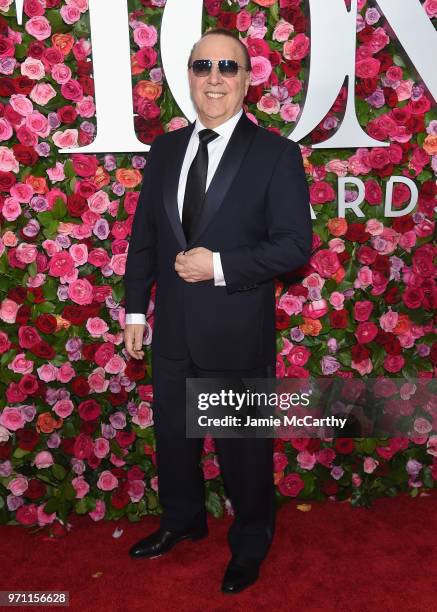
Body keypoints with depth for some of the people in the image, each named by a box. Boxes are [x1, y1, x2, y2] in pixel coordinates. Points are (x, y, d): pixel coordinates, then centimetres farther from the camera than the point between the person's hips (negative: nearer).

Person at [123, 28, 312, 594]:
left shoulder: (276, 154, -9)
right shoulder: (165, 149, 5)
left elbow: (295, 245, -12)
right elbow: (144, 234, 9)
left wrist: (220, 266, -21)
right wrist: (136, 308, 7)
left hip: (238, 334, -4)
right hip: (172, 330, 5)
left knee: (245, 447, 13)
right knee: (173, 438, 22)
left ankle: (250, 544, 40)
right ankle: (182, 522, 49)